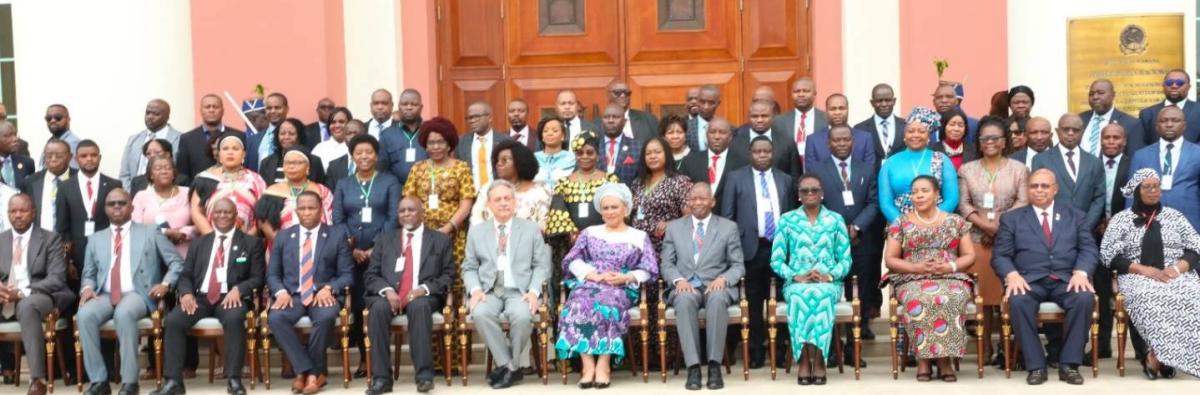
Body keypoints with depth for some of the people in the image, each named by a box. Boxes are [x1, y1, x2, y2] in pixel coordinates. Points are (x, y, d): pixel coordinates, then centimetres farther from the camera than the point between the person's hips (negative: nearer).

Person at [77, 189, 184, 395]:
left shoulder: (150, 233, 12)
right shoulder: (95, 239, 21)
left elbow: (177, 262, 9)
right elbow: (88, 273, 20)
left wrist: (166, 283, -9)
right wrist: (87, 287, -4)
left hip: (137, 294, -3)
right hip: (105, 296, 3)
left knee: (124, 313, -38)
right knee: (84, 315, -30)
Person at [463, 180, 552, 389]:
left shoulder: (531, 229, 11)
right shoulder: (476, 231, 14)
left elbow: (541, 265, 6)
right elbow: (469, 267, 11)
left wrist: (534, 291, -11)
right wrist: (475, 290, -9)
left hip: (519, 291, -1)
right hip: (489, 291, 1)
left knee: (523, 316, -34)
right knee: (480, 314, -33)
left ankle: (505, 366, -10)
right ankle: (510, 367, -18)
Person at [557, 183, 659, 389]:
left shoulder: (639, 237, 16)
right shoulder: (589, 233, 21)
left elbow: (649, 271, 6)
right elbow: (572, 261, 8)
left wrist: (626, 278, -12)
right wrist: (594, 275, -9)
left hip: (621, 288, -2)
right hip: (588, 283, 2)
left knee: (607, 304, -36)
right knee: (580, 304, -33)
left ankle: (603, 365, -34)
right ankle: (588, 365, -35)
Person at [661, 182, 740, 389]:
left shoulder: (728, 227, 13)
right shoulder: (674, 227, 16)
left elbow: (738, 265, 8)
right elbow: (667, 264, 11)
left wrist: (723, 278, -14)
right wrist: (679, 280, -11)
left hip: (716, 286, -1)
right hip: (685, 286, 1)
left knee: (718, 298, -37)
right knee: (685, 299, -36)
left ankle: (714, 365, -35)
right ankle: (693, 367, -37)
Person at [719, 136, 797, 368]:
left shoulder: (785, 180, 13)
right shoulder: (736, 178, 5)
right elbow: (727, 215, 4)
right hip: (751, 247, -2)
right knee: (754, 301, 3)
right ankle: (756, 349, 11)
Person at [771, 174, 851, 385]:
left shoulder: (836, 220, 11)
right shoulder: (787, 220, 10)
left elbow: (845, 259, 7)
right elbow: (776, 260, 6)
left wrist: (829, 276, -12)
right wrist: (795, 276, -11)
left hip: (828, 284, 0)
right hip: (796, 283, 0)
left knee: (822, 295, -37)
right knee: (799, 296, -36)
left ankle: (818, 361, -34)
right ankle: (804, 361, -33)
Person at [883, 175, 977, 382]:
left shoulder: (956, 222, 12)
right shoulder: (900, 223, 11)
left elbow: (970, 256, 10)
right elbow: (890, 259, 7)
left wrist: (951, 266, -10)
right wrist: (916, 267, -10)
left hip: (951, 278, 0)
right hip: (912, 280, 0)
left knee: (951, 300, -36)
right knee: (918, 301, -36)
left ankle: (945, 357, -26)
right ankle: (923, 357, -25)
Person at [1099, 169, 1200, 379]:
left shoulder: (1175, 216, 17)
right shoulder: (1121, 219, 10)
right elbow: (1108, 256, 0)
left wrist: (1177, 268, -10)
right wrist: (1144, 269, -12)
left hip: (1178, 276, 2)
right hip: (1138, 277, -2)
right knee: (1149, 299, -38)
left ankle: (1157, 356, -26)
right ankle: (1165, 356, -28)